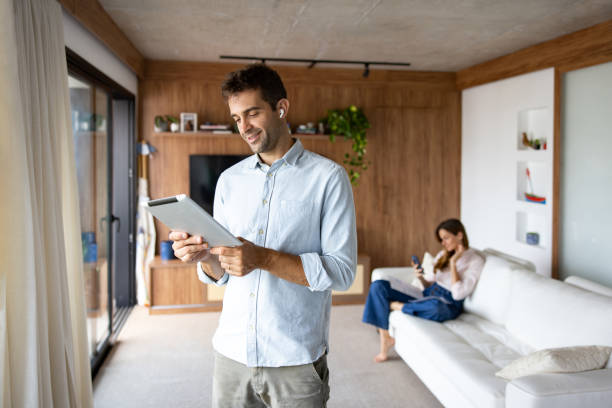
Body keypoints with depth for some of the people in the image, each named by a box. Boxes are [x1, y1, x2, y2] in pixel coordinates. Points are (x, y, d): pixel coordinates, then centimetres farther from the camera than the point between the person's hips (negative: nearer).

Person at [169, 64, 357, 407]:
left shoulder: (327, 177, -7)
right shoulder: (229, 180, 8)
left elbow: (342, 271, -13)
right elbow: (220, 274, 10)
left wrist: (264, 258, -24)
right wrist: (204, 256, -12)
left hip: (296, 361, -3)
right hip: (232, 353, 4)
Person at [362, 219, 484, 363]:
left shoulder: (475, 261, -5)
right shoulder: (443, 255, 16)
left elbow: (458, 294, -16)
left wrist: (453, 262, -12)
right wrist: (421, 278, -5)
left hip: (448, 306, -6)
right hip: (428, 297, 6)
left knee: (434, 307, -46)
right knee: (378, 286, -12)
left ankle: (395, 305, -16)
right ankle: (385, 337, -15)